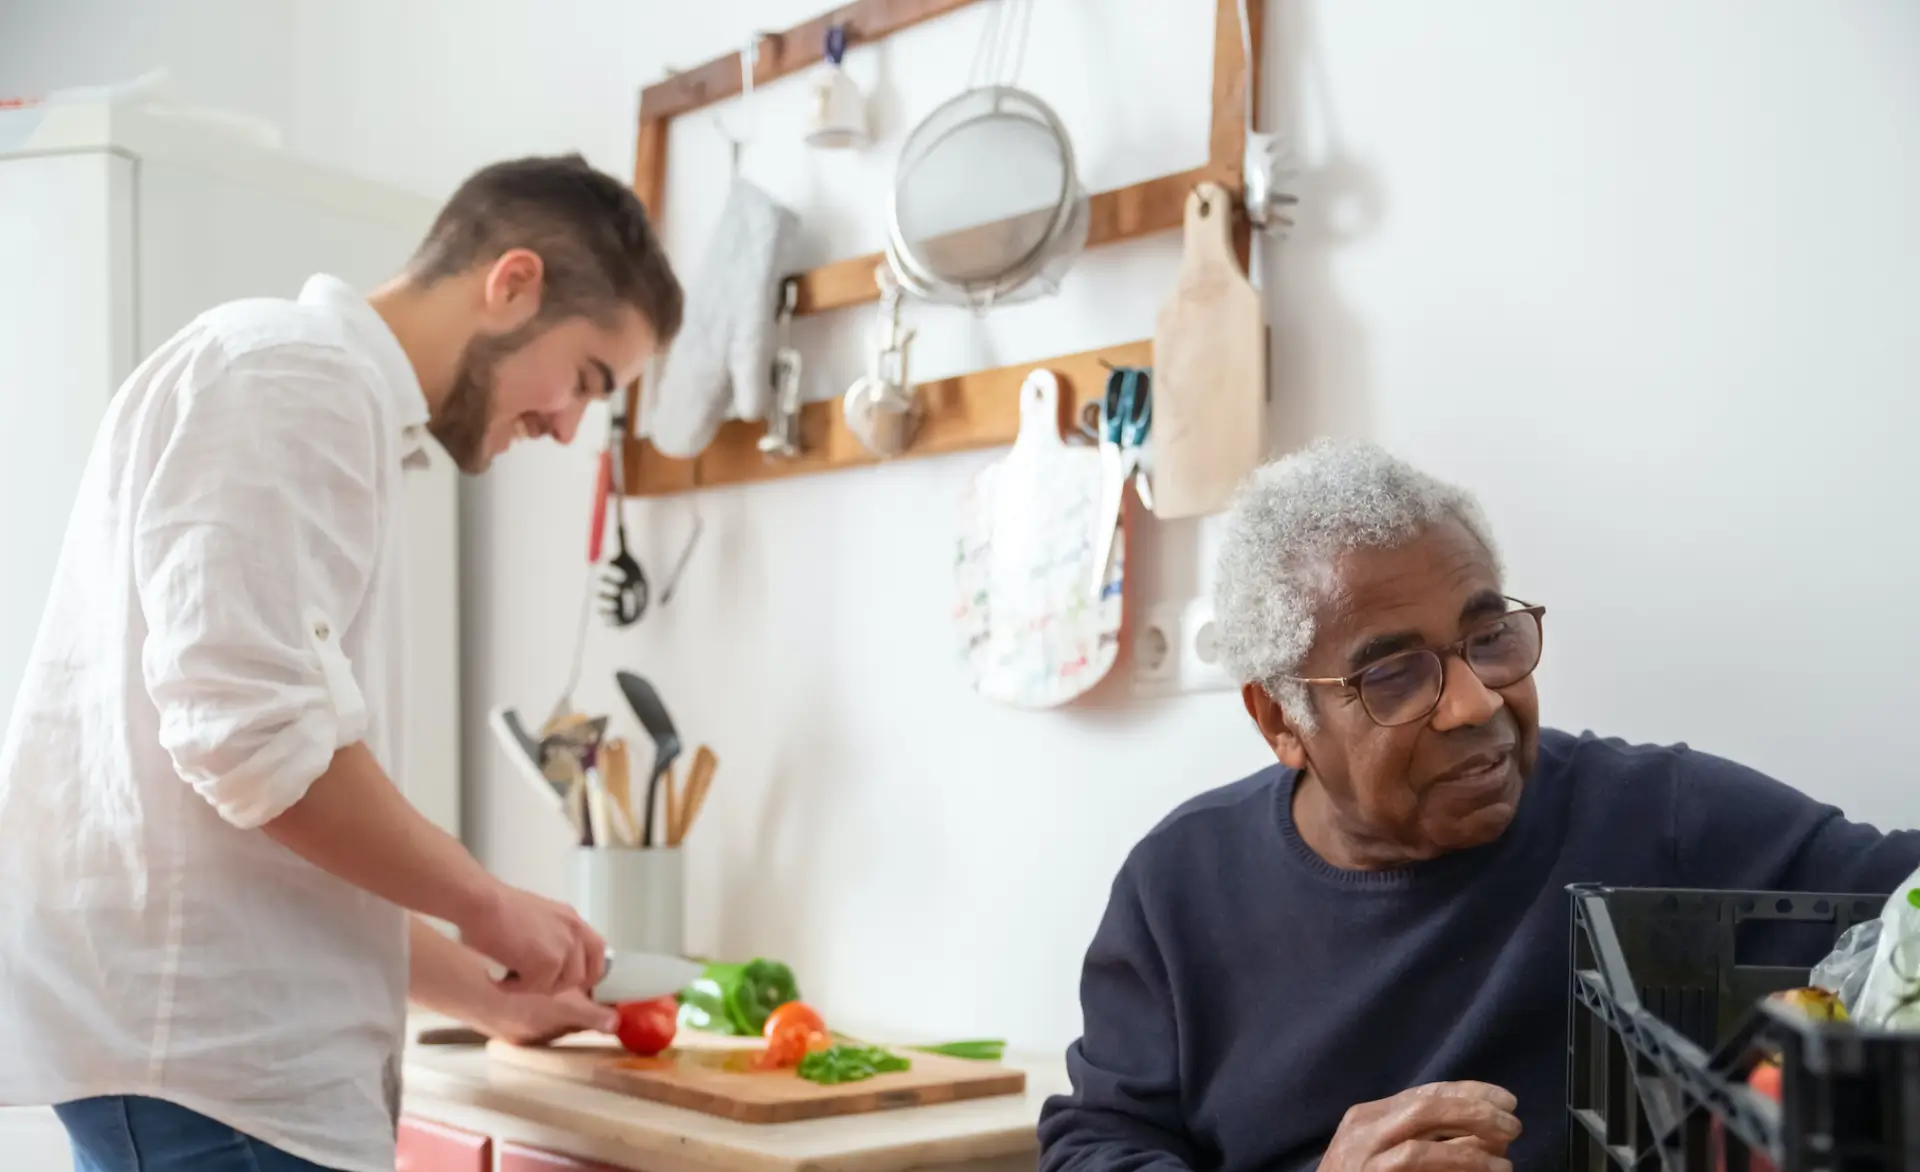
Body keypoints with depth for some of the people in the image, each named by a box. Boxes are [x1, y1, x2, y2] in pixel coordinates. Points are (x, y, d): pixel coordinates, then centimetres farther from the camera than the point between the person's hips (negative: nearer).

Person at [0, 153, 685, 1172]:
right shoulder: (296, 374, -9)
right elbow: (251, 733, -22)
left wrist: (487, 994, 20)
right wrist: (487, 904, -9)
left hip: (211, 1038, 10)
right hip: (201, 1048, -10)